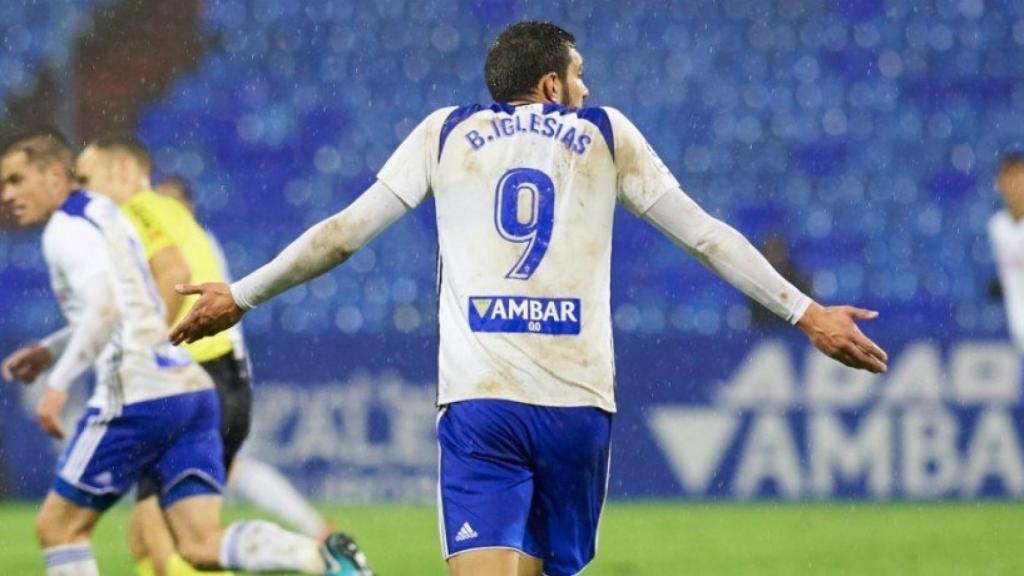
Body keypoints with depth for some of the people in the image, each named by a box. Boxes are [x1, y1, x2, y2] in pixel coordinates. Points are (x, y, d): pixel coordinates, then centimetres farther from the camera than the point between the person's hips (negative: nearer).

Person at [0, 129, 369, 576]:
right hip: (193, 388, 9)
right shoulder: (104, 213, 24)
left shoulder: (66, 229, -5)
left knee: (57, 526, 5)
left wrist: (59, 383, -21)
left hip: (136, 396, -9)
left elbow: (104, 308, -21)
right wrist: (49, 351, 34)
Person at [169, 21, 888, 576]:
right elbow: (707, 236, 13)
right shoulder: (607, 134, 14)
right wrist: (806, 314, 19)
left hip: (478, 402, -1)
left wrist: (242, 296, 25)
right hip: (579, 403, 1)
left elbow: (343, 232, 14)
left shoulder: (446, 132, 14)